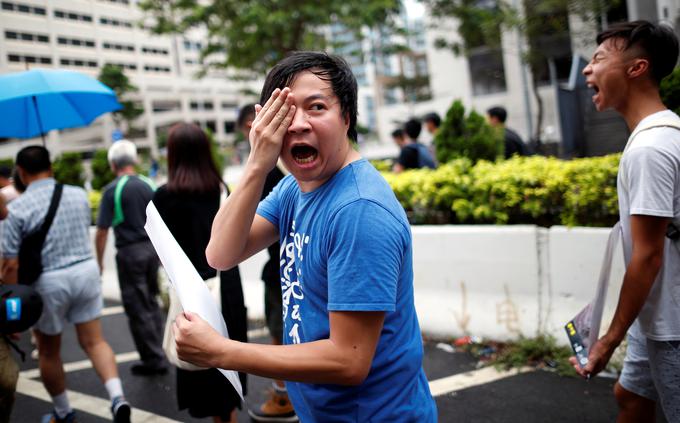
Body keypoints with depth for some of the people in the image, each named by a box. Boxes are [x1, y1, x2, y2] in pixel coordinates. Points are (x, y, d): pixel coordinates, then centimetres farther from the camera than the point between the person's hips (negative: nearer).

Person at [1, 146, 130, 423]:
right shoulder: (79, 195, 2)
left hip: (48, 281, -3)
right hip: (86, 270, 4)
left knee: (48, 351, 16)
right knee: (94, 341, 10)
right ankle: (117, 397, -11)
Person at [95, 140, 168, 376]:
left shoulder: (112, 190, -10)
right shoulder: (148, 185, 5)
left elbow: (102, 231, -11)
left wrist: (99, 261, -1)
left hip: (129, 252, -5)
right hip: (151, 248, 5)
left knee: (137, 309, 4)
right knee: (151, 303, 19)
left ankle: (153, 360, 8)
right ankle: (158, 352, 24)